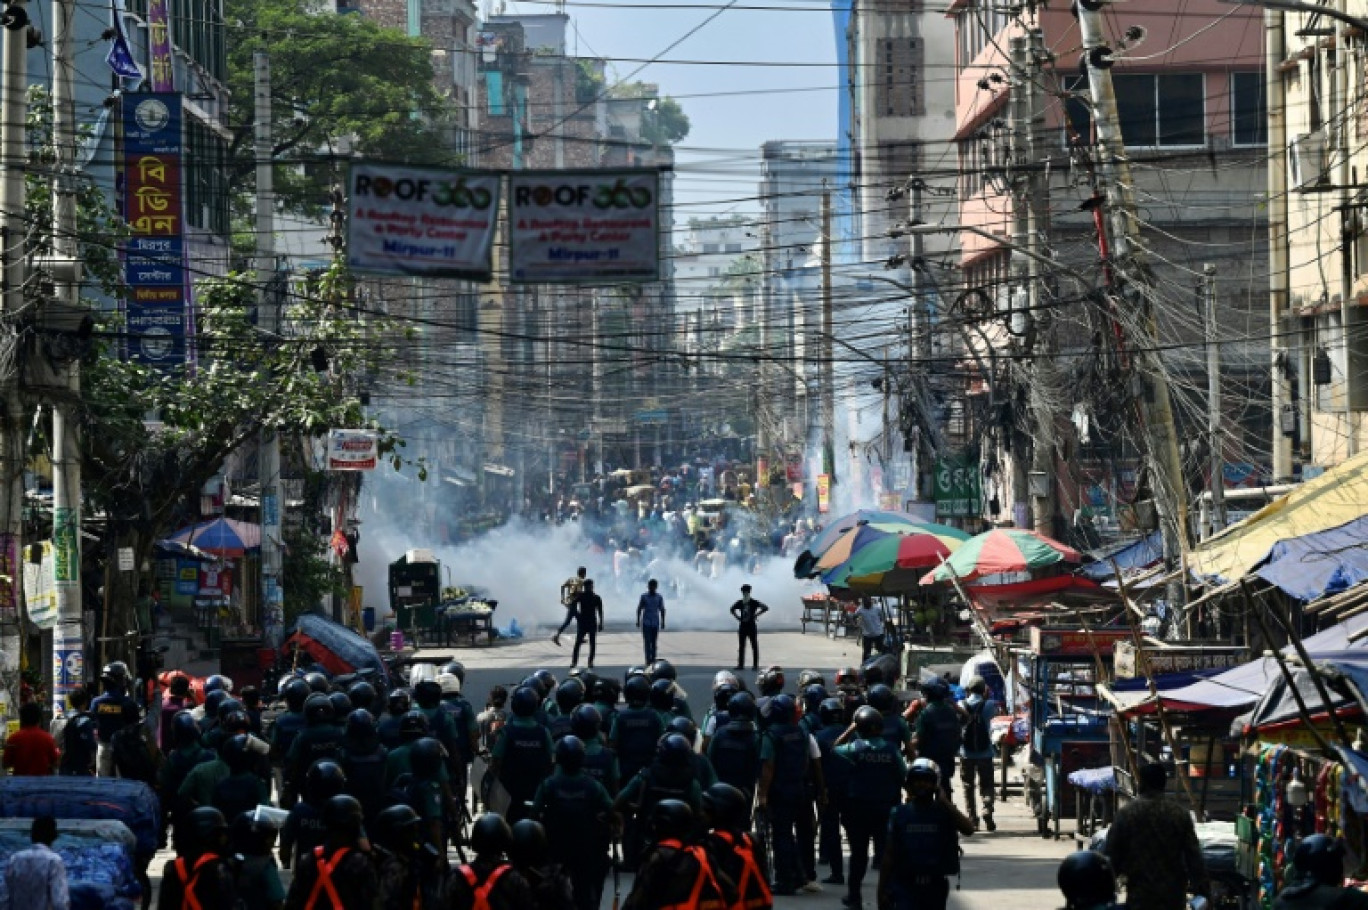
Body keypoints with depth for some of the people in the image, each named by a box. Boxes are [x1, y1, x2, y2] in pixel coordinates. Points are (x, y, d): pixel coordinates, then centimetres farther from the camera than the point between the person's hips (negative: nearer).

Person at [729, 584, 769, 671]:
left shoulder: (754, 602, -5)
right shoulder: (739, 603, 6)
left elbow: (765, 608, -7)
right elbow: (732, 609, 24)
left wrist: (756, 615, -7)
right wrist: (737, 617, 10)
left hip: (752, 626, -4)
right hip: (742, 626, 4)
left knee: (754, 646, -1)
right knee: (741, 646, 4)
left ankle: (755, 665, 0)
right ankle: (740, 665, 8)